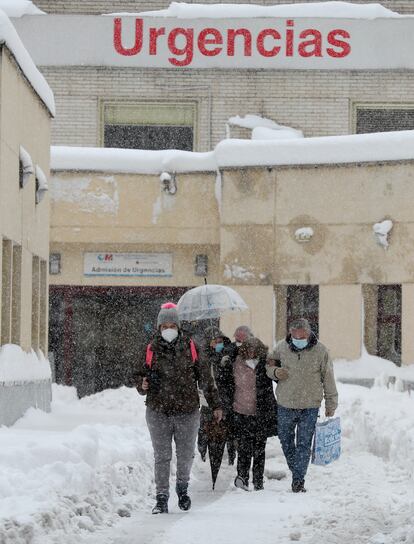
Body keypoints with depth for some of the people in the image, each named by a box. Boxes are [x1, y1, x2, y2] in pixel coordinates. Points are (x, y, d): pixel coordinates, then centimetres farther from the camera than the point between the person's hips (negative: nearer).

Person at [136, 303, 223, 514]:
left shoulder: (190, 347, 1)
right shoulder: (152, 350, 2)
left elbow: (205, 378, 8)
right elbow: (141, 376, 10)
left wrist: (215, 405, 10)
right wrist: (143, 385, -14)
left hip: (187, 411, 1)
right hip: (158, 412, -1)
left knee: (186, 455, 12)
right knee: (162, 456, 0)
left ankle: (182, 488, 35)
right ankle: (162, 498, 5)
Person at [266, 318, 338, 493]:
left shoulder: (320, 351, -8)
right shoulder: (281, 347, -3)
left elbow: (328, 378, 2)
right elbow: (269, 364, 14)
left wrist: (331, 404, 5)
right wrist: (275, 372, -10)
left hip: (310, 407, -2)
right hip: (285, 405, 2)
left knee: (304, 444, -1)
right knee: (285, 439, 14)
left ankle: (298, 479, 4)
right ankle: (295, 469, 35)